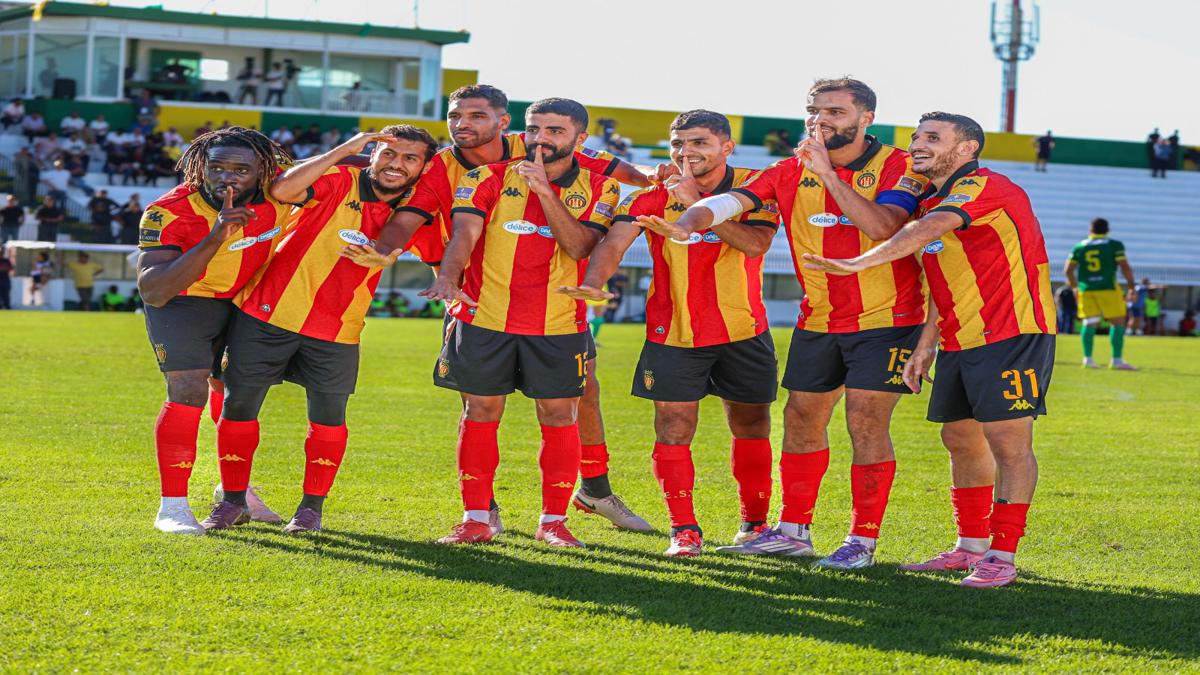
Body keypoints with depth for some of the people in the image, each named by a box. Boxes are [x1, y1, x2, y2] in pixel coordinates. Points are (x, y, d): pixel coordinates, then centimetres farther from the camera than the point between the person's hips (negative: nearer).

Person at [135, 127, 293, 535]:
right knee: (188, 392, -19)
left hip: (243, 300, 5)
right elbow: (153, 290, -43)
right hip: (181, 302, -5)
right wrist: (214, 240, -51)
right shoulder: (168, 213, -34)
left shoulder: (277, 196, -23)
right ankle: (172, 506, -11)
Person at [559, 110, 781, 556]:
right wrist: (594, 281, -36)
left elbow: (755, 243, -21)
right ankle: (684, 528, 3)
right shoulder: (655, 195, -3)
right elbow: (615, 242, -16)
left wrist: (697, 204, -23)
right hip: (673, 332, 0)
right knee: (673, 427, -6)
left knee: (751, 425, 11)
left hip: (743, 331, 0)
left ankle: (755, 521, 28)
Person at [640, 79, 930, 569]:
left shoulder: (898, 167, -11)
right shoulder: (793, 170, 3)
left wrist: (827, 174, -28)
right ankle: (793, 529, 23)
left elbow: (883, 226, -28)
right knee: (801, 421, 10)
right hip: (818, 321, 6)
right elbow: (732, 200, -8)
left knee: (866, 426, -9)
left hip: (884, 319, -6)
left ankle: (863, 540, 0)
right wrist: (688, 221, -28)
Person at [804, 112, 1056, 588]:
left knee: (1008, 442, -9)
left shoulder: (983, 187, -14)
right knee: (961, 439, 12)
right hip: (960, 343, 10)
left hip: (1011, 335, -10)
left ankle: (1003, 557, -7)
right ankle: (971, 547, 22)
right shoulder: (935, 201, 17)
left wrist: (859, 263, -36)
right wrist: (925, 346, 19)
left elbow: (927, 231, -30)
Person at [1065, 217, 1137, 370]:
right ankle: (1117, 359, -6)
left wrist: (1073, 285, 24)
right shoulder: (1114, 245, 1)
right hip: (1108, 288, -4)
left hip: (1086, 289, 4)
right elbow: (1125, 267, -6)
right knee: (1118, 322, 1)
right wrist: (1131, 284, 6)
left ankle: (1087, 358, 3)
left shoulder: (1079, 247, 9)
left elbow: (1068, 270, 8)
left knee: (1089, 323, 9)